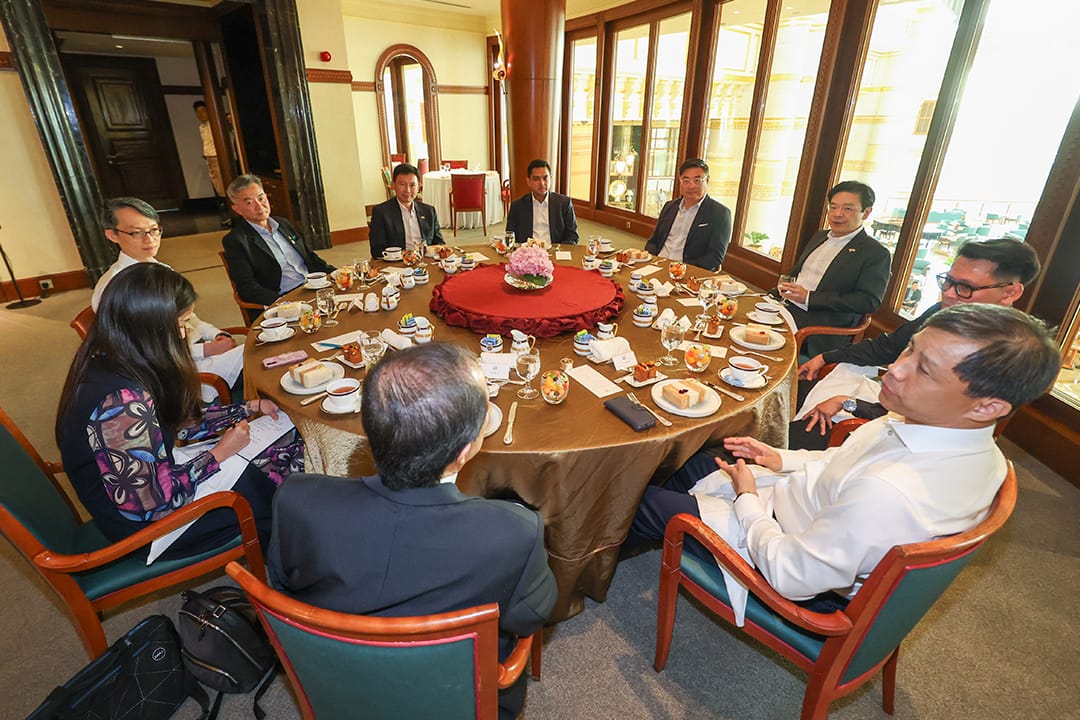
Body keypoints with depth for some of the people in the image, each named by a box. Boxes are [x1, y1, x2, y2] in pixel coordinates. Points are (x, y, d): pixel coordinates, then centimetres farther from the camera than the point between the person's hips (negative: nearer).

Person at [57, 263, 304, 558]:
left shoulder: (108, 362, -4)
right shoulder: (120, 401, -34)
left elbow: (181, 422, 7)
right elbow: (149, 501, -27)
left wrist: (249, 408, 6)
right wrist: (219, 453, -16)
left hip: (159, 475, 8)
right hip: (146, 524, -8)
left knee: (290, 441, 3)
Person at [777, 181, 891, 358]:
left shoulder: (876, 254, -2)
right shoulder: (819, 236, 20)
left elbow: (869, 301, -12)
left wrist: (809, 298, -17)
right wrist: (785, 287, 6)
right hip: (786, 310, 7)